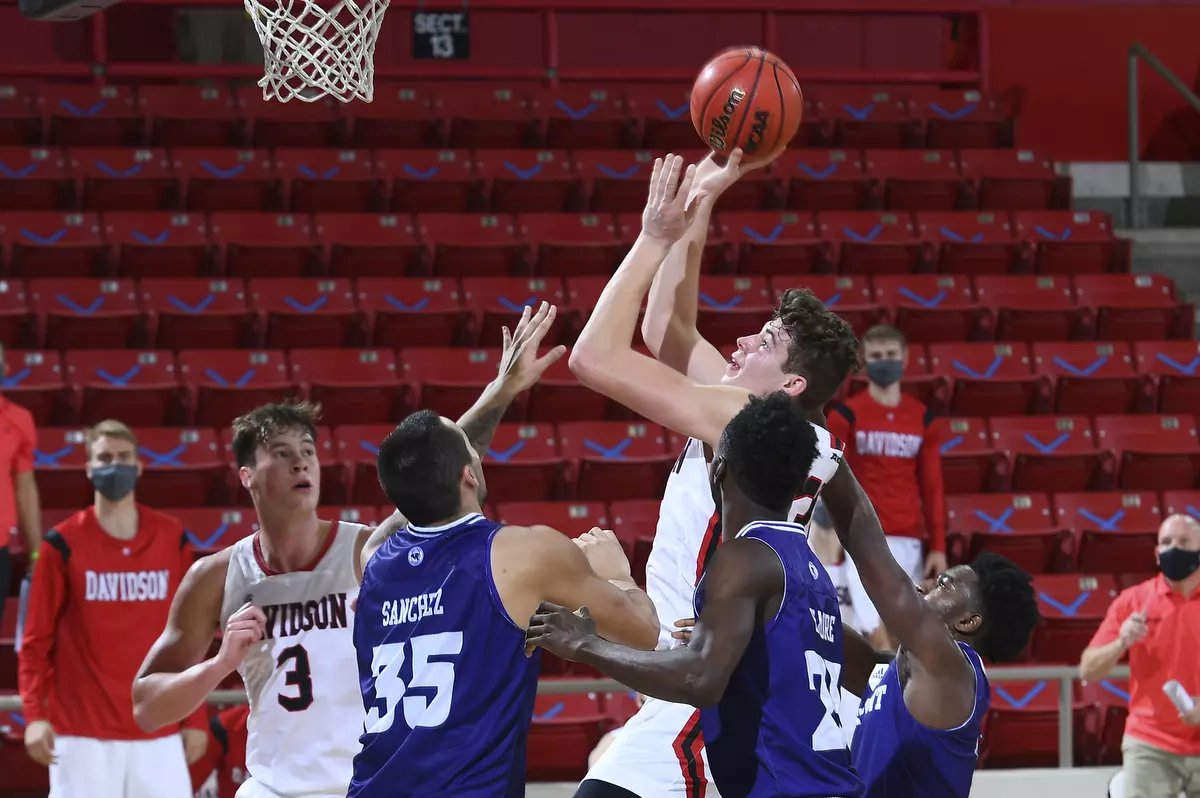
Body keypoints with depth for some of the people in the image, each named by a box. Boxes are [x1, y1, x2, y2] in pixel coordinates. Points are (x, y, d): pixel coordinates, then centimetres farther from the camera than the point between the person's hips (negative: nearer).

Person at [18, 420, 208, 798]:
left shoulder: (172, 539, 7)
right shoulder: (63, 545, -1)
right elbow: (36, 641, -1)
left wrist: (195, 719, 8)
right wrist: (35, 715, -12)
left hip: (158, 734, 2)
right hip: (82, 735, -2)